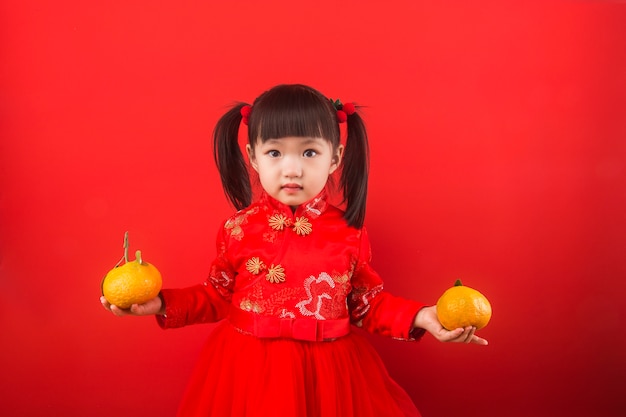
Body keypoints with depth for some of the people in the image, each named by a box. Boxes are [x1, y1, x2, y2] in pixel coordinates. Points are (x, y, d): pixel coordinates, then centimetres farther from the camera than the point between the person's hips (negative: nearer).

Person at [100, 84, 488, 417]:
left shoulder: (349, 233, -8)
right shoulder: (239, 229, -8)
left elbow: (369, 303, 2)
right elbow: (218, 296, 4)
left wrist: (420, 316, -10)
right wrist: (163, 304, -6)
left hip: (326, 374, 0)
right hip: (249, 370, 0)